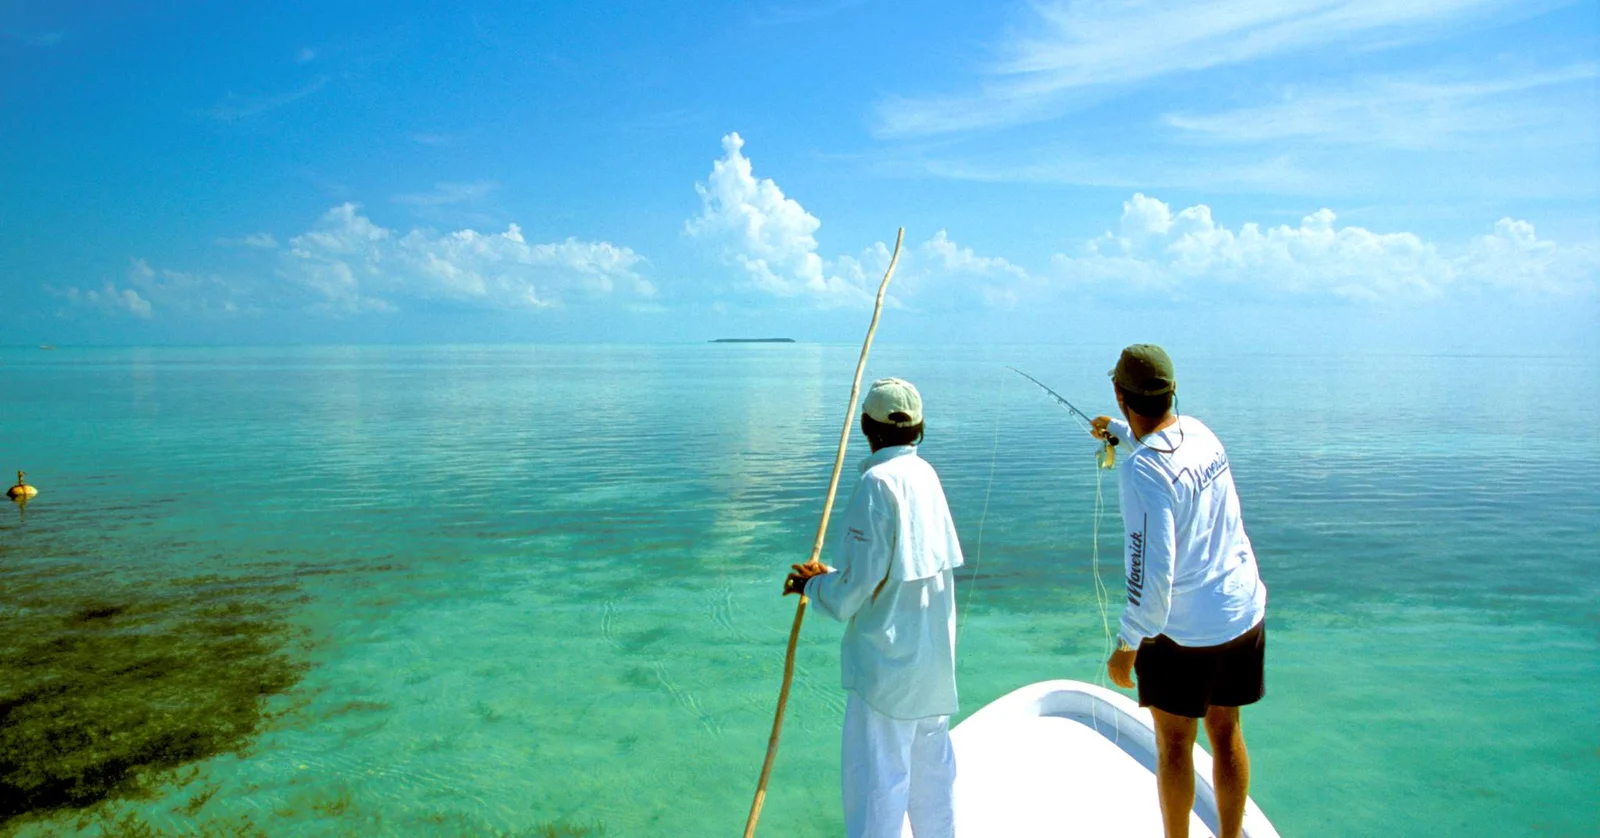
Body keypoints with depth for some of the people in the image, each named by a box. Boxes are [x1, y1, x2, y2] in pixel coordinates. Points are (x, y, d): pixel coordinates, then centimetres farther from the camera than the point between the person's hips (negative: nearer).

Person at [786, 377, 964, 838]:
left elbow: (850, 596, -18)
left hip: (887, 665, -8)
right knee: (931, 766, 21)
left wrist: (812, 584, 2)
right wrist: (830, 576, 14)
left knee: (874, 783, 0)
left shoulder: (878, 483, -18)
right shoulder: (926, 476, 5)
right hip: (934, 658, 9)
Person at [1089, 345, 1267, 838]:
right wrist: (1117, 430, 42)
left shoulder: (1144, 470, -24)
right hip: (1244, 611, 8)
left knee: (1174, 747, 9)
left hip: (1183, 629, -7)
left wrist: (1127, 646, -16)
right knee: (1226, 734, 18)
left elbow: (1152, 572, -25)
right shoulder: (1200, 431, 0)